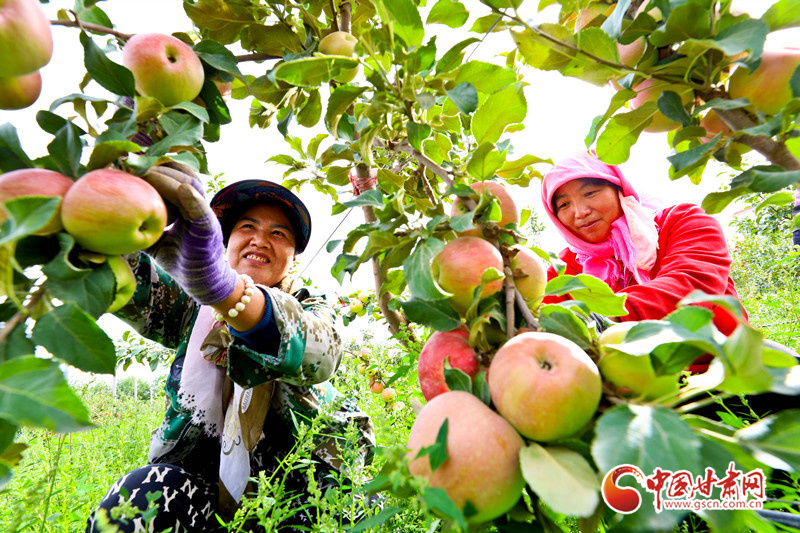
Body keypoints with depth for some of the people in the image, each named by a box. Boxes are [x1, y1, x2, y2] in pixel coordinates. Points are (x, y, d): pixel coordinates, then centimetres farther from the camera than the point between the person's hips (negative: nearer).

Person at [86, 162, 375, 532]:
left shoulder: (310, 309, -5)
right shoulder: (190, 304, 3)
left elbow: (318, 353, -30)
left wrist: (218, 280, -48)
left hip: (293, 481, -1)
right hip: (198, 471, 2)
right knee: (129, 503, -27)